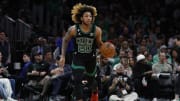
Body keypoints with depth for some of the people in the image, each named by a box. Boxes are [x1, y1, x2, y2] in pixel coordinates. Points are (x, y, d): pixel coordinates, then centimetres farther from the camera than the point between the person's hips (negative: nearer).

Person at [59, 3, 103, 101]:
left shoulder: (97, 30, -16)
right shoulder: (73, 29, -17)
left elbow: (99, 43, 2)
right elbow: (65, 40, 0)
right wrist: (63, 56, -2)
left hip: (91, 57, 1)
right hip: (78, 57, -1)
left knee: (91, 78, 19)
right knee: (77, 80, -15)